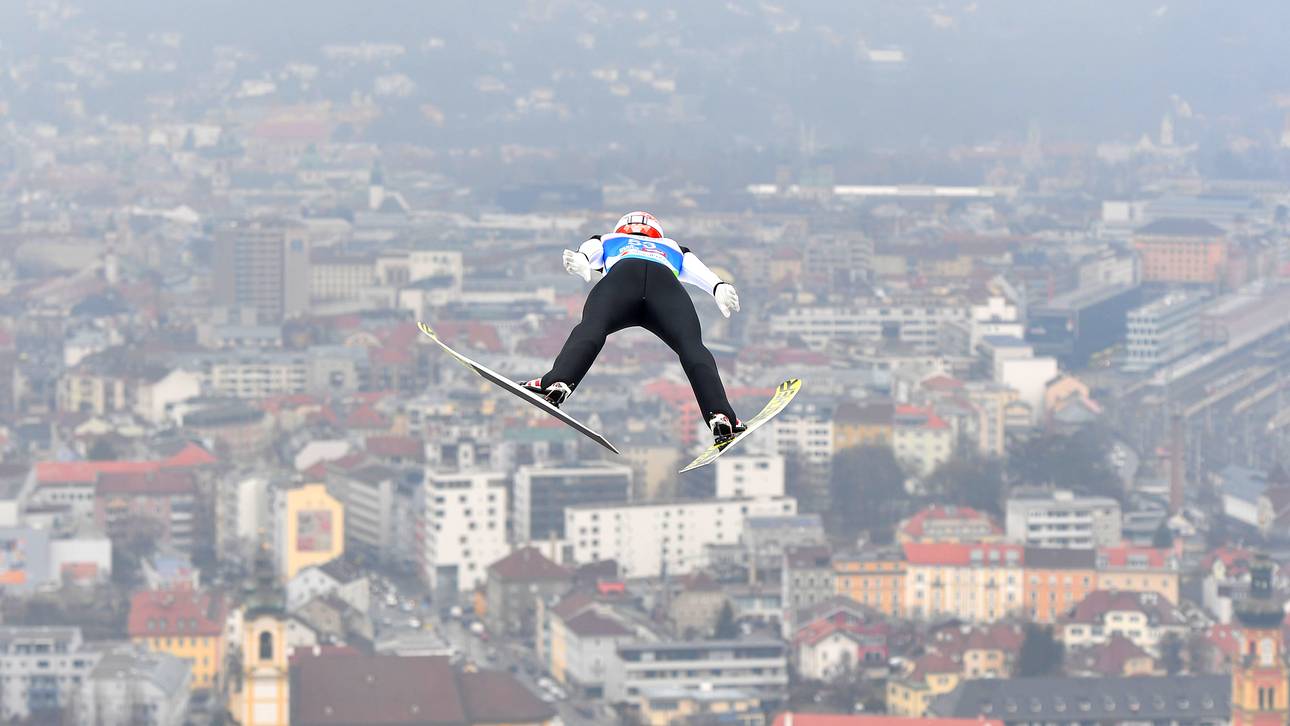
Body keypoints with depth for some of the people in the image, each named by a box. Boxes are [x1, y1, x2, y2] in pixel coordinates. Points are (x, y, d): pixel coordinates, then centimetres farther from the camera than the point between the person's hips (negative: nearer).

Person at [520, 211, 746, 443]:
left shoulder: (607, 241, 43)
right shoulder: (673, 248, 46)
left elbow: (591, 250, 19)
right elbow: (698, 269, 24)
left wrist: (578, 260, -3)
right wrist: (719, 287, 7)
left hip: (621, 276, 0)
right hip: (667, 284, 0)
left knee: (590, 329, -17)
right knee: (691, 347, -9)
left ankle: (558, 382, -44)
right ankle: (720, 415, -29)